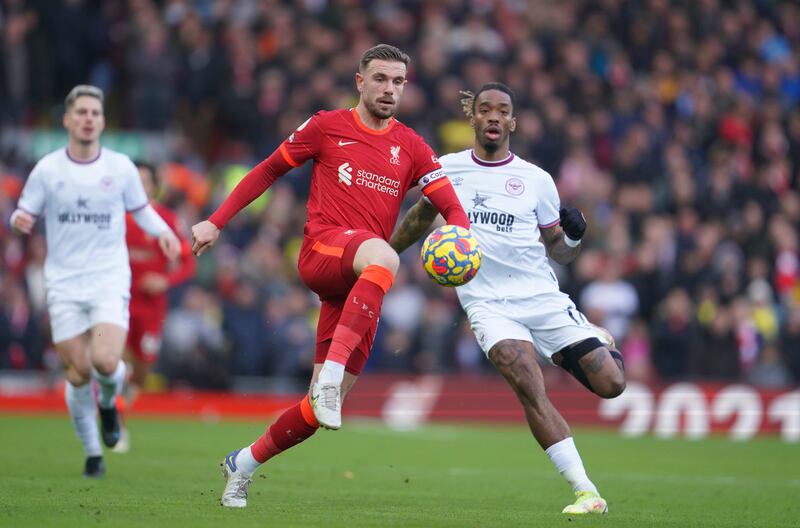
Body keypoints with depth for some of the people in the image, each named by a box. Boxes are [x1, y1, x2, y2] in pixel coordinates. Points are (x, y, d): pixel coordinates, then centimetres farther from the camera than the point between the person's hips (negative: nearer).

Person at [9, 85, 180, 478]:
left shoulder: (120, 167, 2)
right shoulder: (47, 169, 1)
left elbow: (140, 208, 15)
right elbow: (24, 215, 7)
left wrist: (163, 231, -4)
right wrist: (18, 220, -17)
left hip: (110, 281, -1)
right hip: (64, 284, 1)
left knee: (106, 361, -20)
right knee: (78, 373, -2)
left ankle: (108, 402, 16)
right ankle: (92, 453, 16)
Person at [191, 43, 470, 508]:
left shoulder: (412, 148, 14)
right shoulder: (327, 127, 8)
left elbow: (453, 209, 7)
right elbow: (269, 170, 16)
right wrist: (216, 222, 12)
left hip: (358, 286, 4)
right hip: (322, 250, -4)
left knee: (324, 407, 0)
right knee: (383, 257, -41)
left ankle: (244, 464, 21)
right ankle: (331, 371, -46)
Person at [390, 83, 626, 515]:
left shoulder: (536, 180, 6)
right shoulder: (448, 169, 6)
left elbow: (558, 252, 12)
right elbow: (420, 217, 26)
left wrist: (573, 237, -10)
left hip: (542, 297, 1)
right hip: (488, 304, -1)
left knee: (610, 384, -9)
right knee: (528, 387, -26)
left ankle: (598, 341, 29)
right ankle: (586, 492, -25)